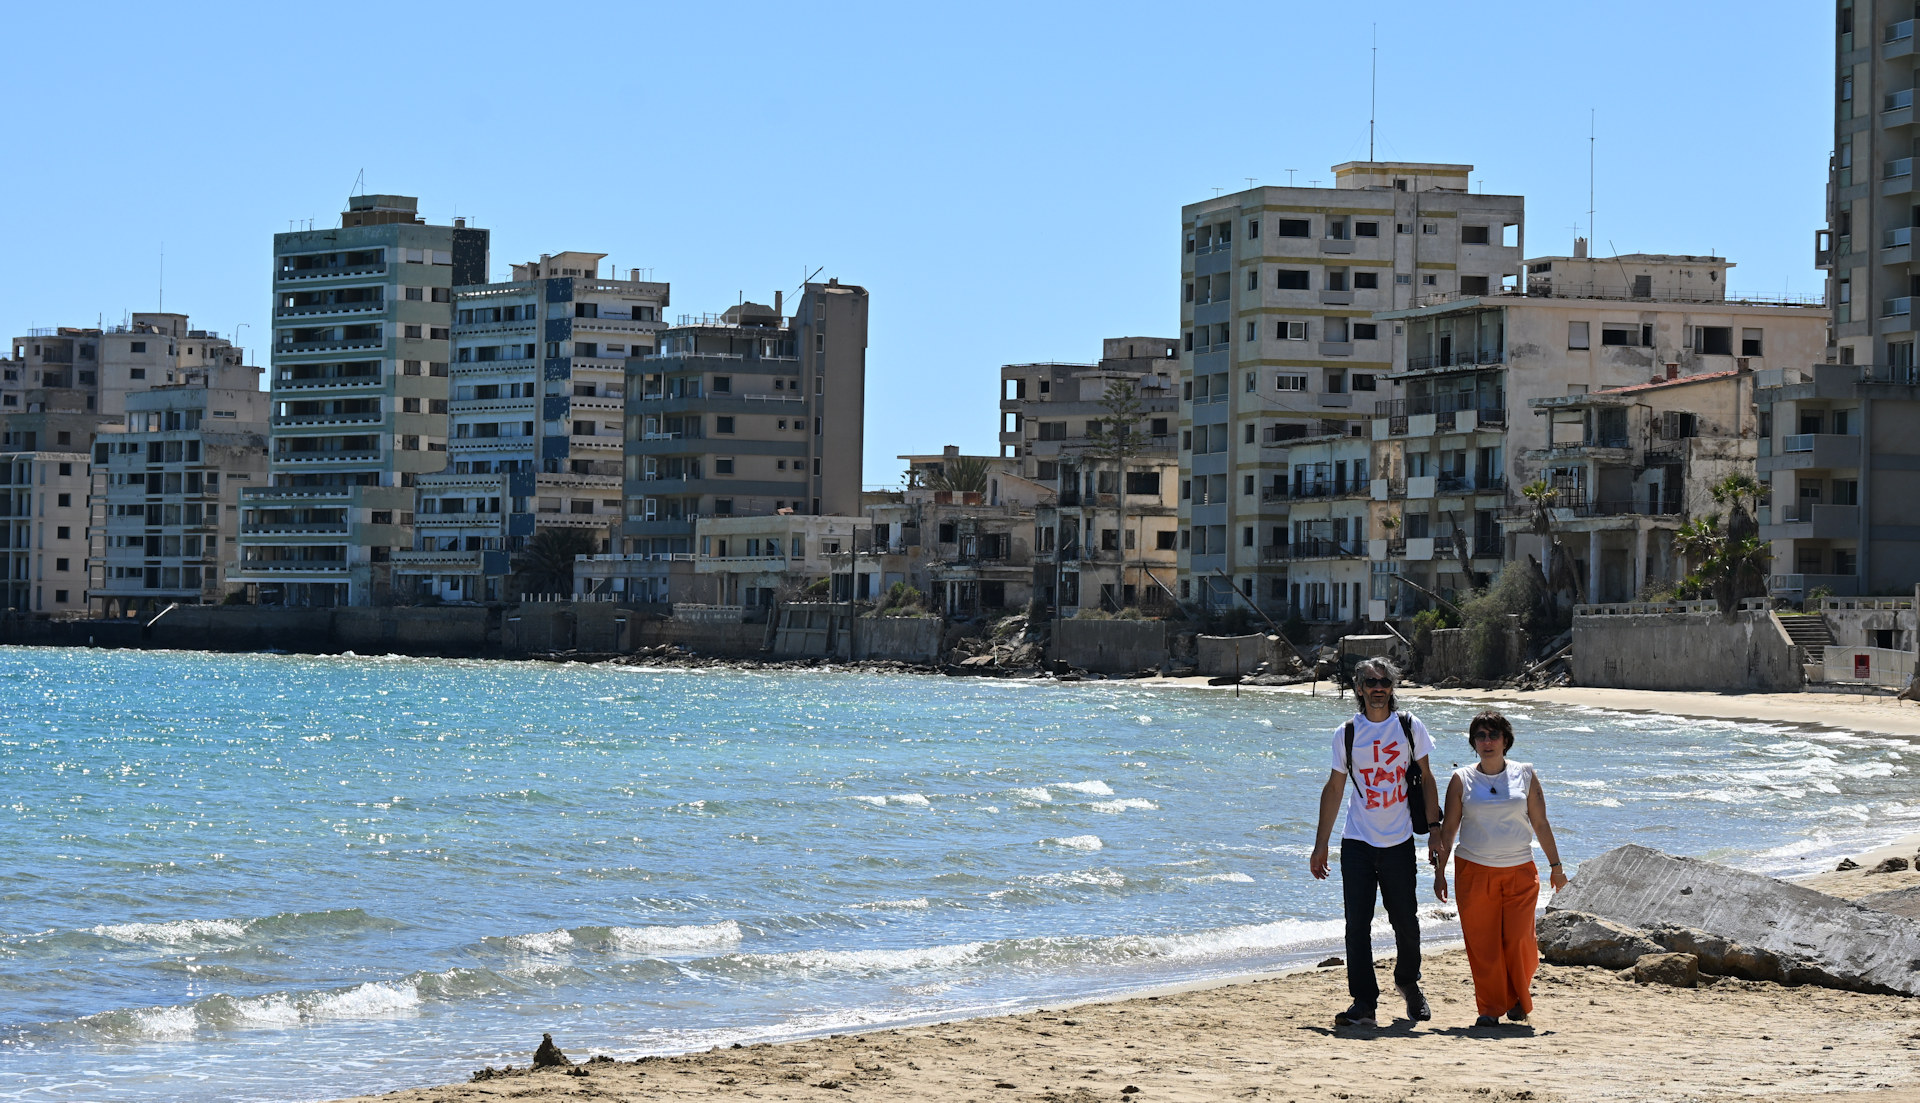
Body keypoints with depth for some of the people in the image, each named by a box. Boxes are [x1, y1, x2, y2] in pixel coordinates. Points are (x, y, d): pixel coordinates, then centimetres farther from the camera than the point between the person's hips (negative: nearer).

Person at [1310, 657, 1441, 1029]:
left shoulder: (1409, 727, 2)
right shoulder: (1346, 733, 3)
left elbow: (1426, 779, 8)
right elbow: (1334, 789, 9)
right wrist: (1320, 844, 8)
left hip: (1399, 842, 0)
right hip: (1357, 842, 0)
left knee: (1405, 922, 5)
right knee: (1357, 925, -6)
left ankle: (1408, 984, 31)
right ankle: (1363, 1002, -4)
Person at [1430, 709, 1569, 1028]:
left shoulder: (1525, 775, 6)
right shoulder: (1462, 780, 4)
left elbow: (1540, 824, 11)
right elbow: (1448, 828, 7)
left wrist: (1556, 865, 11)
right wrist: (1439, 871, 2)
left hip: (1520, 870, 0)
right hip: (1474, 870, 0)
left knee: (1518, 939, -6)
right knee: (1481, 943, -4)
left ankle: (1519, 1000, 17)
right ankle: (1490, 1007, 7)